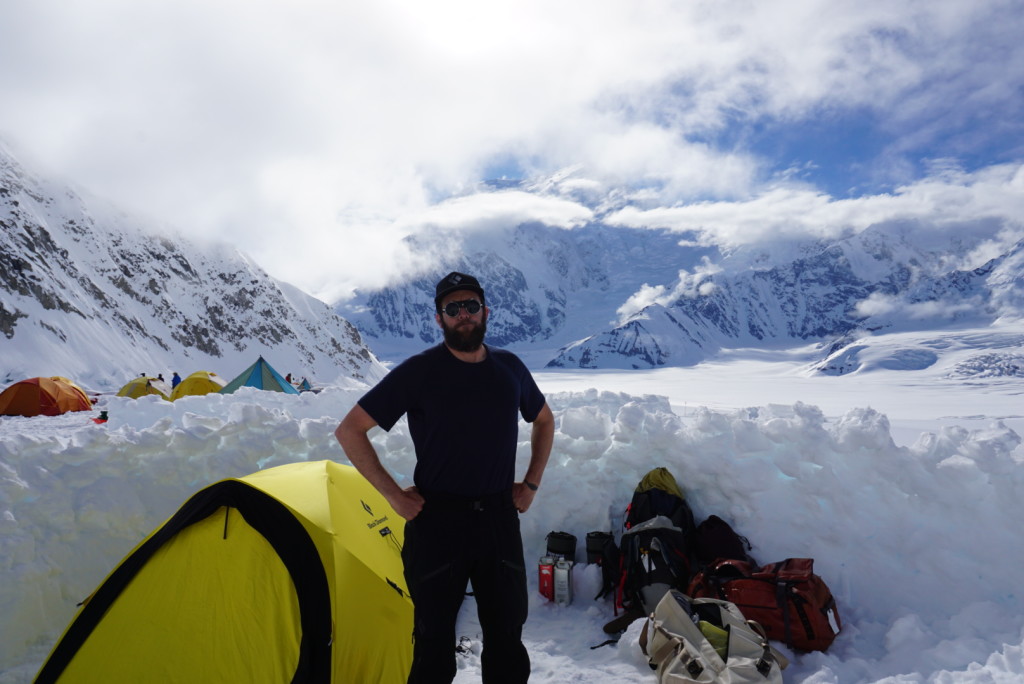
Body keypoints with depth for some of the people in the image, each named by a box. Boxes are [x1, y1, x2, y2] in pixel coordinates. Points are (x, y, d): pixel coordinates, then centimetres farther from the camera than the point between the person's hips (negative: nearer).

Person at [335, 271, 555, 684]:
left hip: (500, 518, 4)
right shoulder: (419, 371, -9)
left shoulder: (510, 368, 4)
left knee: (507, 638, 14)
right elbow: (349, 431, -7)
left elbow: (544, 421, 21)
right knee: (434, 641, 9)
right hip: (437, 521, -3)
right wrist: (393, 495, -9)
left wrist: (531, 483, 11)